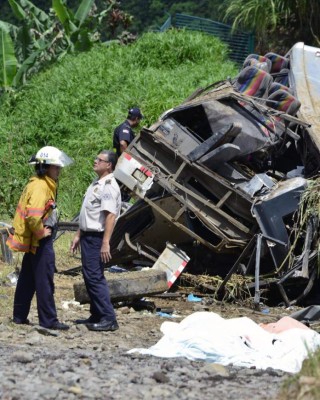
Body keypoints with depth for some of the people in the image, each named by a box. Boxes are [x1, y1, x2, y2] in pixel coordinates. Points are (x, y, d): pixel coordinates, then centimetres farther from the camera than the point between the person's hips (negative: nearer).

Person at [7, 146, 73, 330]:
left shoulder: (46, 184, 12)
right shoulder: (40, 187, -20)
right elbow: (33, 215, -31)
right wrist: (40, 232, -17)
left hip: (34, 240, 10)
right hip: (40, 241, -10)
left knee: (27, 279, 15)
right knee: (45, 281, -5)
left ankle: (20, 316, 22)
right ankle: (49, 320, -1)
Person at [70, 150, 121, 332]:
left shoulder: (109, 186, -16)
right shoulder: (96, 184, 16)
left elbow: (110, 216, -23)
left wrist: (105, 243, -28)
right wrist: (78, 235, 22)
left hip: (97, 238, -10)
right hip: (88, 236, 10)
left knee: (95, 276, -12)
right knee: (90, 276, 14)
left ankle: (109, 318, -12)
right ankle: (97, 315, 21)